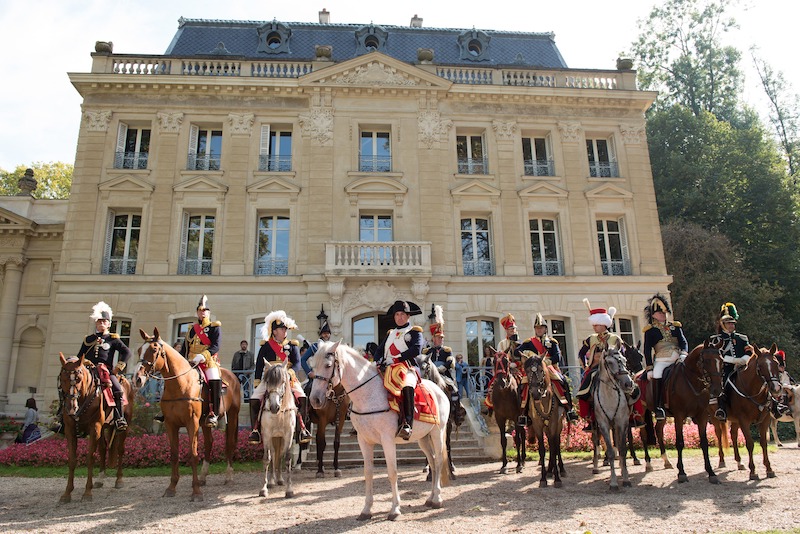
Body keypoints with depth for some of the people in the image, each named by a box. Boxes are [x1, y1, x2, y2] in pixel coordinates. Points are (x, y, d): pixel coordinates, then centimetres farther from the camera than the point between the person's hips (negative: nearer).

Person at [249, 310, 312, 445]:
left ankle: (301, 429, -12)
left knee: (302, 398, -21)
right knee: (254, 399, -19)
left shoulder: (292, 345, 9)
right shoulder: (265, 346, 8)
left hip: (288, 377, 0)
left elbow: (297, 363, -1)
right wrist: (257, 382, 2)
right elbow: (259, 365, 10)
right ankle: (256, 430, -6)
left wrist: (290, 372, -21)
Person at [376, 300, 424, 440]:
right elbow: (380, 350, 20)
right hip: (387, 369, 6)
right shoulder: (390, 333, 27)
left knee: (406, 386, -38)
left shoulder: (415, 331, 10)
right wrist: (380, 361, -1)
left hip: (407, 369, -6)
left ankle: (407, 424, -43)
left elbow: (416, 349, -7)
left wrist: (396, 358, -13)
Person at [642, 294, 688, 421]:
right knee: (657, 376, -27)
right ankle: (658, 407, -19)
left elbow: (683, 341, 11)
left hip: (678, 359, 3)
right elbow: (647, 350, 3)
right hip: (661, 361, -3)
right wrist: (649, 368, -5)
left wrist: (684, 353, -11)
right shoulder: (650, 330, 8)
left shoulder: (675, 326, 19)